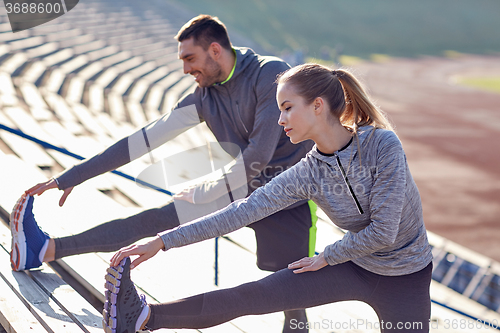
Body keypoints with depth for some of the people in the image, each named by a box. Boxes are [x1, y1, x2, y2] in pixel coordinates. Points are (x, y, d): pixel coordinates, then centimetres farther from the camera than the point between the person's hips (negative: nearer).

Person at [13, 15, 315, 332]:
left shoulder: (271, 73, -18)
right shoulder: (205, 96, 1)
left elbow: (259, 153, -23)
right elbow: (143, 141, 1)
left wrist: (205, 194, -10)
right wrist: (68, 178, 1)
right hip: (247, 186, 5)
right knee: (157, 217, -3)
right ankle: (48, 249, -1)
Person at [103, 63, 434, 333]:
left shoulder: (382, 144, -24)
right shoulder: (307, 174, -10)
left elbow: (383, 231, -24)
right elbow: (243, 211, -12)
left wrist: (326, 257, -9)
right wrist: (162, 242, -16)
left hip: (406, 278, -3)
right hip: (354, 265, 3)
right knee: (252, 296, -8)